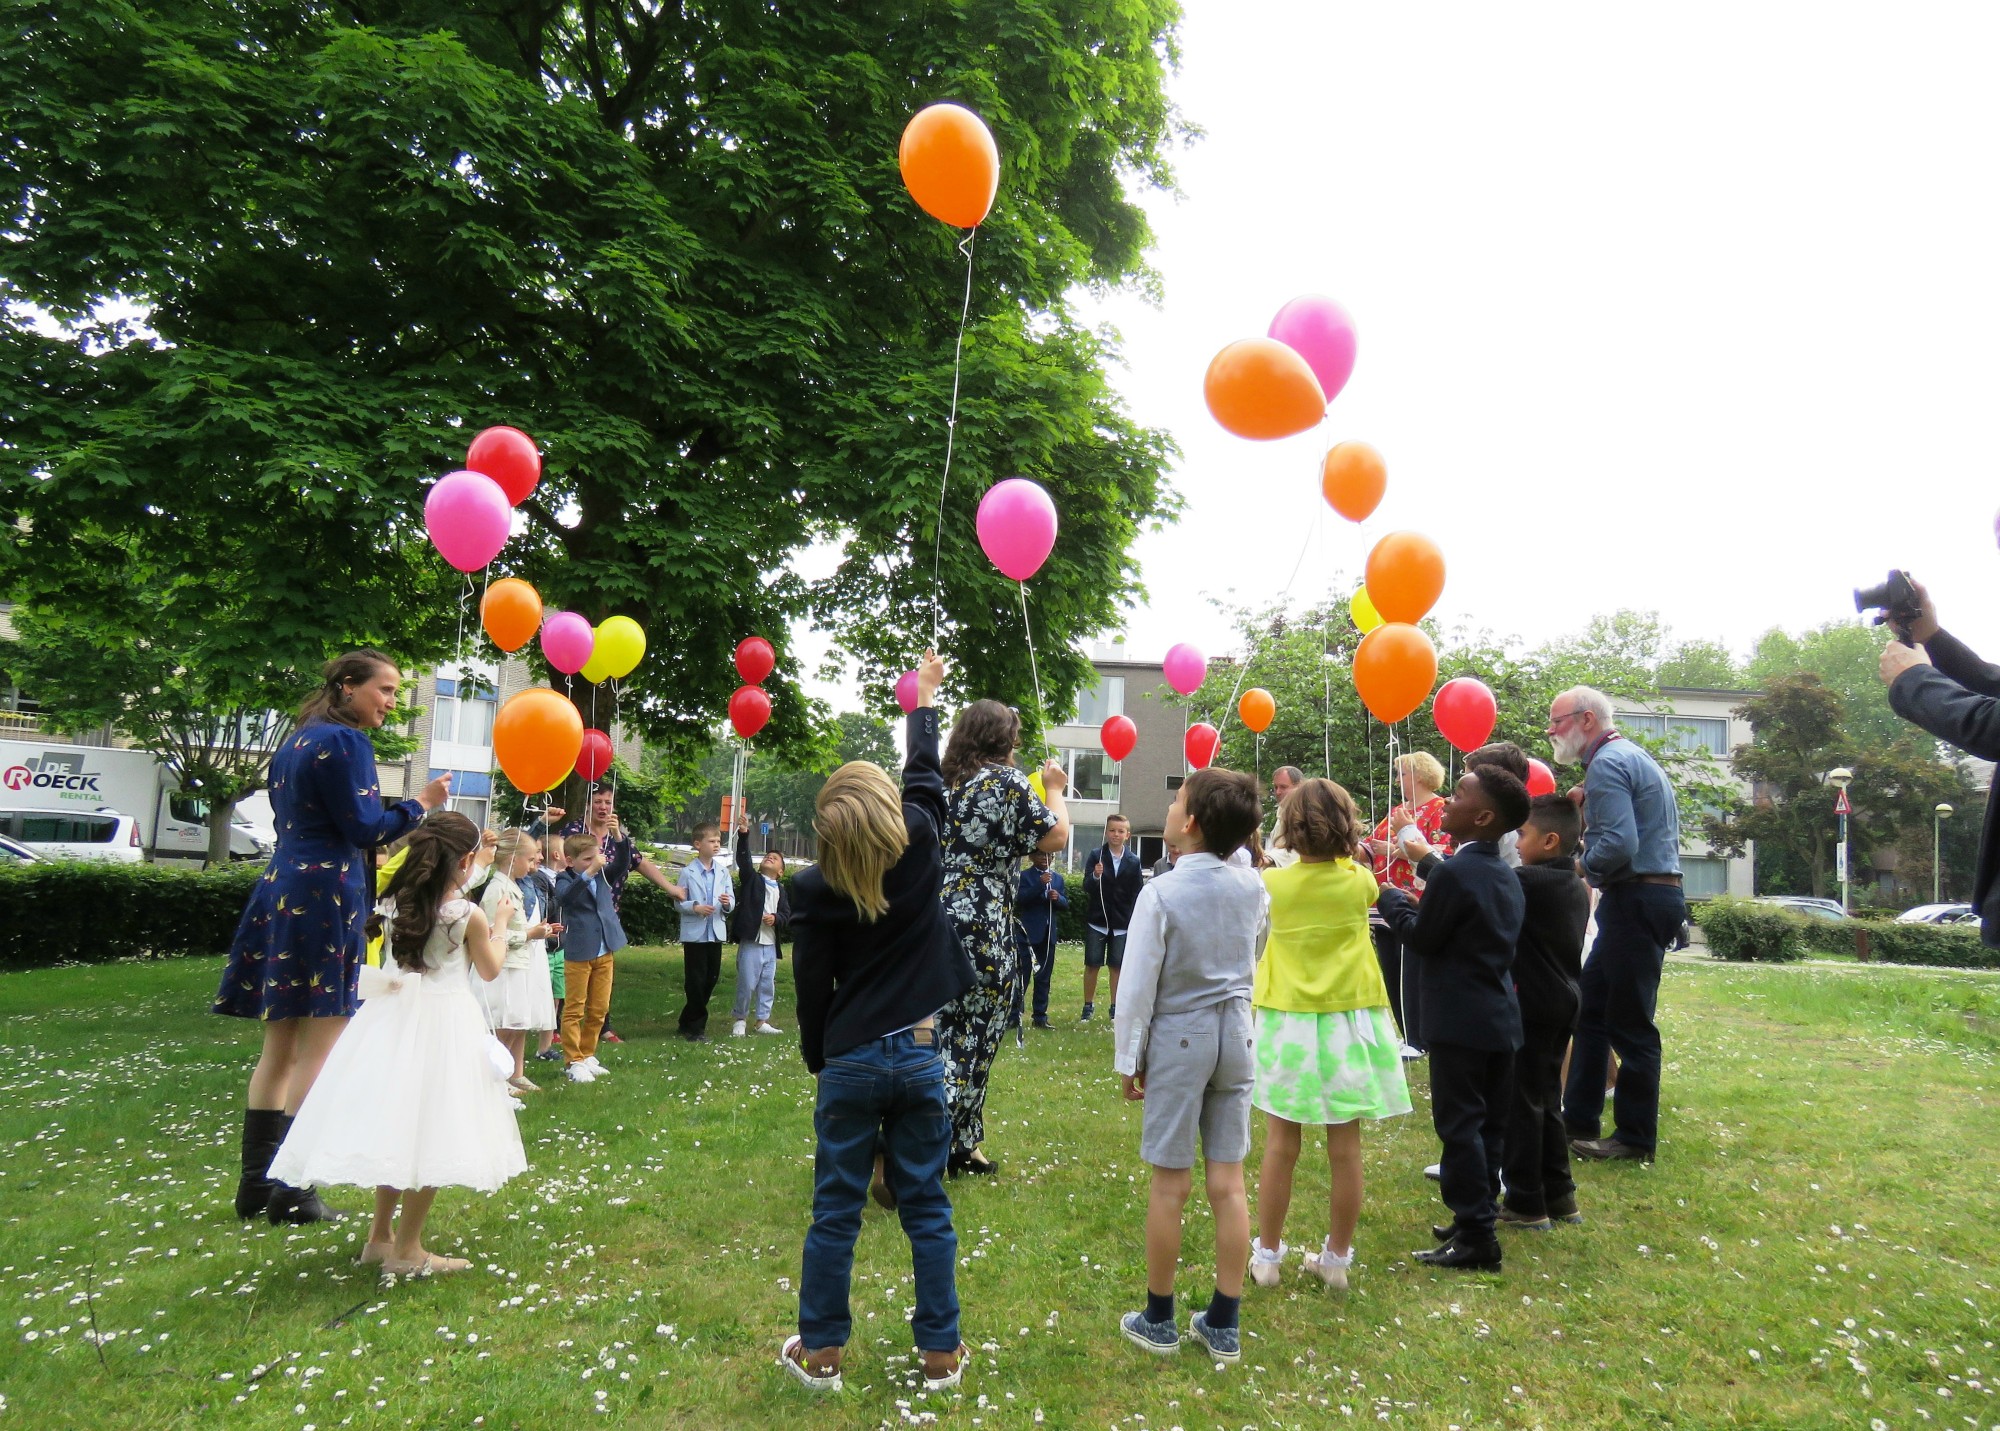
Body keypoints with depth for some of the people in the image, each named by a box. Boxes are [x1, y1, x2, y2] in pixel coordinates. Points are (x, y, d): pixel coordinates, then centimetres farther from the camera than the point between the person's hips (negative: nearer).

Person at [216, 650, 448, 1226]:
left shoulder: (295, 742, 19)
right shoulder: (345, 742, -10)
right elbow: (363, 828, -13)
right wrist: (420, 804, -2)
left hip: (281, 891, 9)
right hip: (325, 896, -9)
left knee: (280, 1048, 13)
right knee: (318, 1052, -4)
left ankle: (257, 1184, 18)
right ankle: (292, 1191, 0)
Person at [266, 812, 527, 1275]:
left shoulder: (393, 903, -1)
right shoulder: (468, 915, -14)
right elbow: (490, 971, 2)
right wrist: (501, 924, 16)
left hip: (393, 1018, 6)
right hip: (445, 1022, -6)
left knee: (394, 1127, 17)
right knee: (428, 1134, 2)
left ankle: (381, 1235, 28)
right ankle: (406, 1251, 8)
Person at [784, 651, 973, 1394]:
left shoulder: (814, 888, -11)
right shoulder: (921, 847, -8)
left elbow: (812, 985, -4)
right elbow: (924, 773, 10)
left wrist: (818, 1058, 11)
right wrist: (925, 695, 24)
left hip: (851, 1062, -1)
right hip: (920, 1056, 1)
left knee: (835, 1213, 12)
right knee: (927, 1208, 12)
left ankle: (820, 1352, 25)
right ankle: (941, 1353, 22)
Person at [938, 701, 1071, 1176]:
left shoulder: (945, 781, 12)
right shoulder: (1006, 780, -8)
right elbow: (1056, 837, -6)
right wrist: (1054, 790, 10)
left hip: (936, 921, 7)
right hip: (983, 930, -7)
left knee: (947, 1035, 12)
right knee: (976, 1039, 2)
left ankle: (960, 1144, 21)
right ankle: (953, 1148, 2)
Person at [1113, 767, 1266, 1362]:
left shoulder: (1161, 894, -18)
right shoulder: (1253, 887, -4)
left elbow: (1138, 985, -12)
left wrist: (1128, 1059, -3)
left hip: (1178, 1039, -4)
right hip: (1236, 1035, 5)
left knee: (1170, 1185, 6)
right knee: (1228, 1184, 10)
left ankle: (1158, 1319, 21)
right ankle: (1224, 1324, 21)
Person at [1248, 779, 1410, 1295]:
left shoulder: (1273, 884, -7)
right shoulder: (1359, 882, -4)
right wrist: (1344, 852, 26)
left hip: (1287, 1024, -1)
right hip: (1348, 1024, 1)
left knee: (1281, 1144, 6)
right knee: (1345, 1147, 9)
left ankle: (1267, 1255, 17)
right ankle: (1337, 1259, 20)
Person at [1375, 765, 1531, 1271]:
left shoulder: (1455, 873, -19)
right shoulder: (1507, 877, 9)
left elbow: (1420, 939, -11)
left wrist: (1393, 901, 3)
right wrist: (1419, 905, 14)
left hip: (1460, 1022, -9)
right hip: (1500, 1019, 9)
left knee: (1460, 1125, -2)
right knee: (1487, 1124, 15)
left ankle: (1475, 1237, 1)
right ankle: (1479, 1217, 26)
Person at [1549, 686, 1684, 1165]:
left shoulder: (1606, 764, -15)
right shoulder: (1633, 756, 18)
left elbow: (1619, 844, -26)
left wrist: (1579, 867, -9)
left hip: (1635, 901, -11)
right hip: (1656, 894, 11)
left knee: (1629, 1022, 0)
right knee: (1590, 1008, 15)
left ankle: (1636, 1137, 12)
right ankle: (1579, 1119, 22)